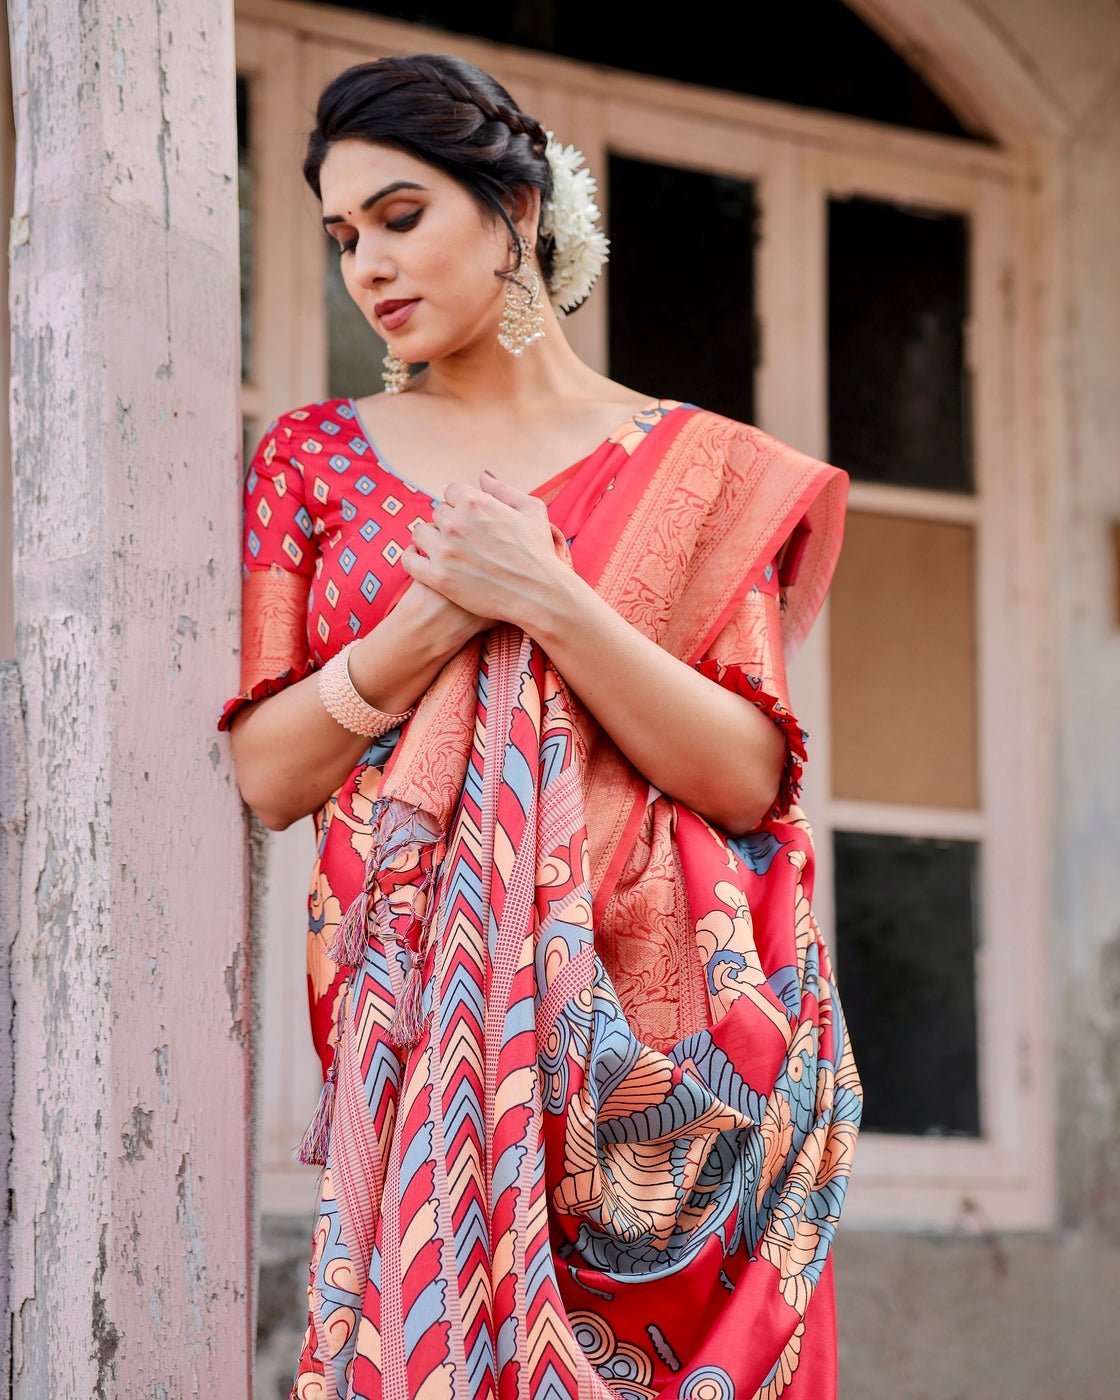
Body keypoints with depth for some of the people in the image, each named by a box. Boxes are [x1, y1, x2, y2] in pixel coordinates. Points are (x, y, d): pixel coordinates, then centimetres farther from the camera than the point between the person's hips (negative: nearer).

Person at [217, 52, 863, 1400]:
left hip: (657, 1050, -1)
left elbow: (747, 779, -4)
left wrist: (547, 602, -14)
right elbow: (267, 774, 3)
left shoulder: (693, 468, 6)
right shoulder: (314, 458, 11)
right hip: (418, 1024, 1)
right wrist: (431, 622, -11)